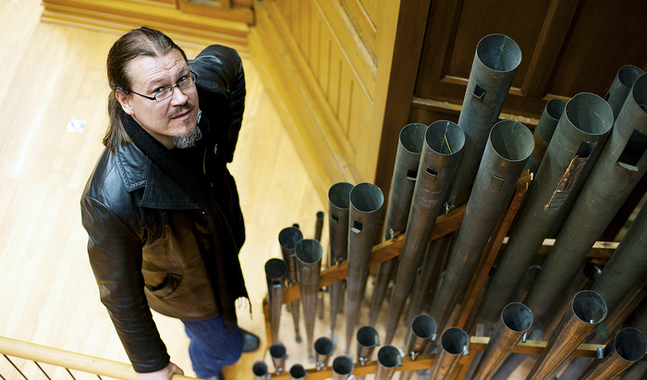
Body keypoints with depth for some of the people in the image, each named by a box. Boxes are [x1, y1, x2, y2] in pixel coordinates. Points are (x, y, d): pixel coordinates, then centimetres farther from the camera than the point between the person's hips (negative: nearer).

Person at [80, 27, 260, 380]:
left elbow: (226, 59, -7)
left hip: (225, 229, 5)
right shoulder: (111, 201, -47)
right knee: (222, 348, 26)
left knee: (224, 302, 38)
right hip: (182, 283, -4)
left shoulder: (206, 89, -34)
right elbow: (121, 293, -29)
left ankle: (227, 329, 77)